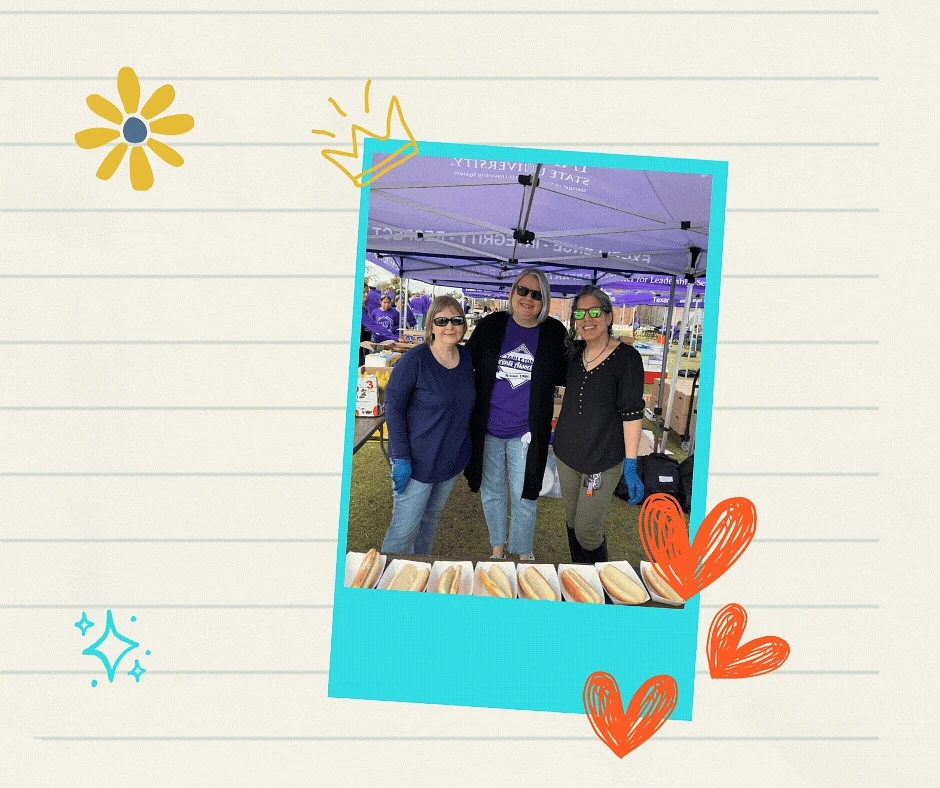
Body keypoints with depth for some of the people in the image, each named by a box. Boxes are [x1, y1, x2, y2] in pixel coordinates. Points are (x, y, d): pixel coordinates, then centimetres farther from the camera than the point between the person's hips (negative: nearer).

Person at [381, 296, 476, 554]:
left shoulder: (468, 357, 0)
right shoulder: (415, 359, -17)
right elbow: (393, 406, -15)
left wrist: (464, 450, 10)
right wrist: (401, 458, -19)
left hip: (452, 457, 6)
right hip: (417, 460, -6)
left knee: (431, 518, 22)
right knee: (404, 528, -1)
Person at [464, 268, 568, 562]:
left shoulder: (554, 333, -4)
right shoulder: (491, 325, -4)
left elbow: (563, 376, 7)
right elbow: (466, 364, 5)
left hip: (526, 432, -1)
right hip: (487, 428, 1)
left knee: (524, 494, 9)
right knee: (491, 491, 16)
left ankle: (523, 551, 31)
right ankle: (497, 546, 38)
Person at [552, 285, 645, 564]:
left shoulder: (627, 357, -13)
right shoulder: (573, 353, 4)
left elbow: (632, 413, -15)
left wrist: (631, 465, -17)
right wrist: (555, 433, 18)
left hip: (604, 459, -6)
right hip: (567, 453, 6)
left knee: (587, 531, -3)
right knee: (572, 522, 15)